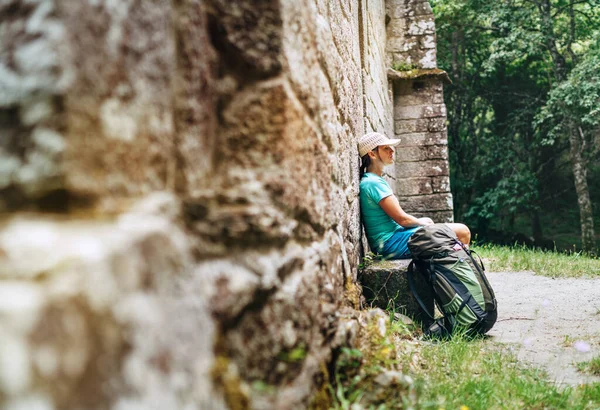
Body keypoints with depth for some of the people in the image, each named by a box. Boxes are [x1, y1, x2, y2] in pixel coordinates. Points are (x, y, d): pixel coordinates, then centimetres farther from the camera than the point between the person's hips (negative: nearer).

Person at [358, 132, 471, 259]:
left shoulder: (375, 180, 15)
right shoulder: (373, 183, -17)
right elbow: (402, 219, -17)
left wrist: (419, 221, 7)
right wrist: (421, 222, 1)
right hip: (392, 244, -11)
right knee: (462, 232, -9)